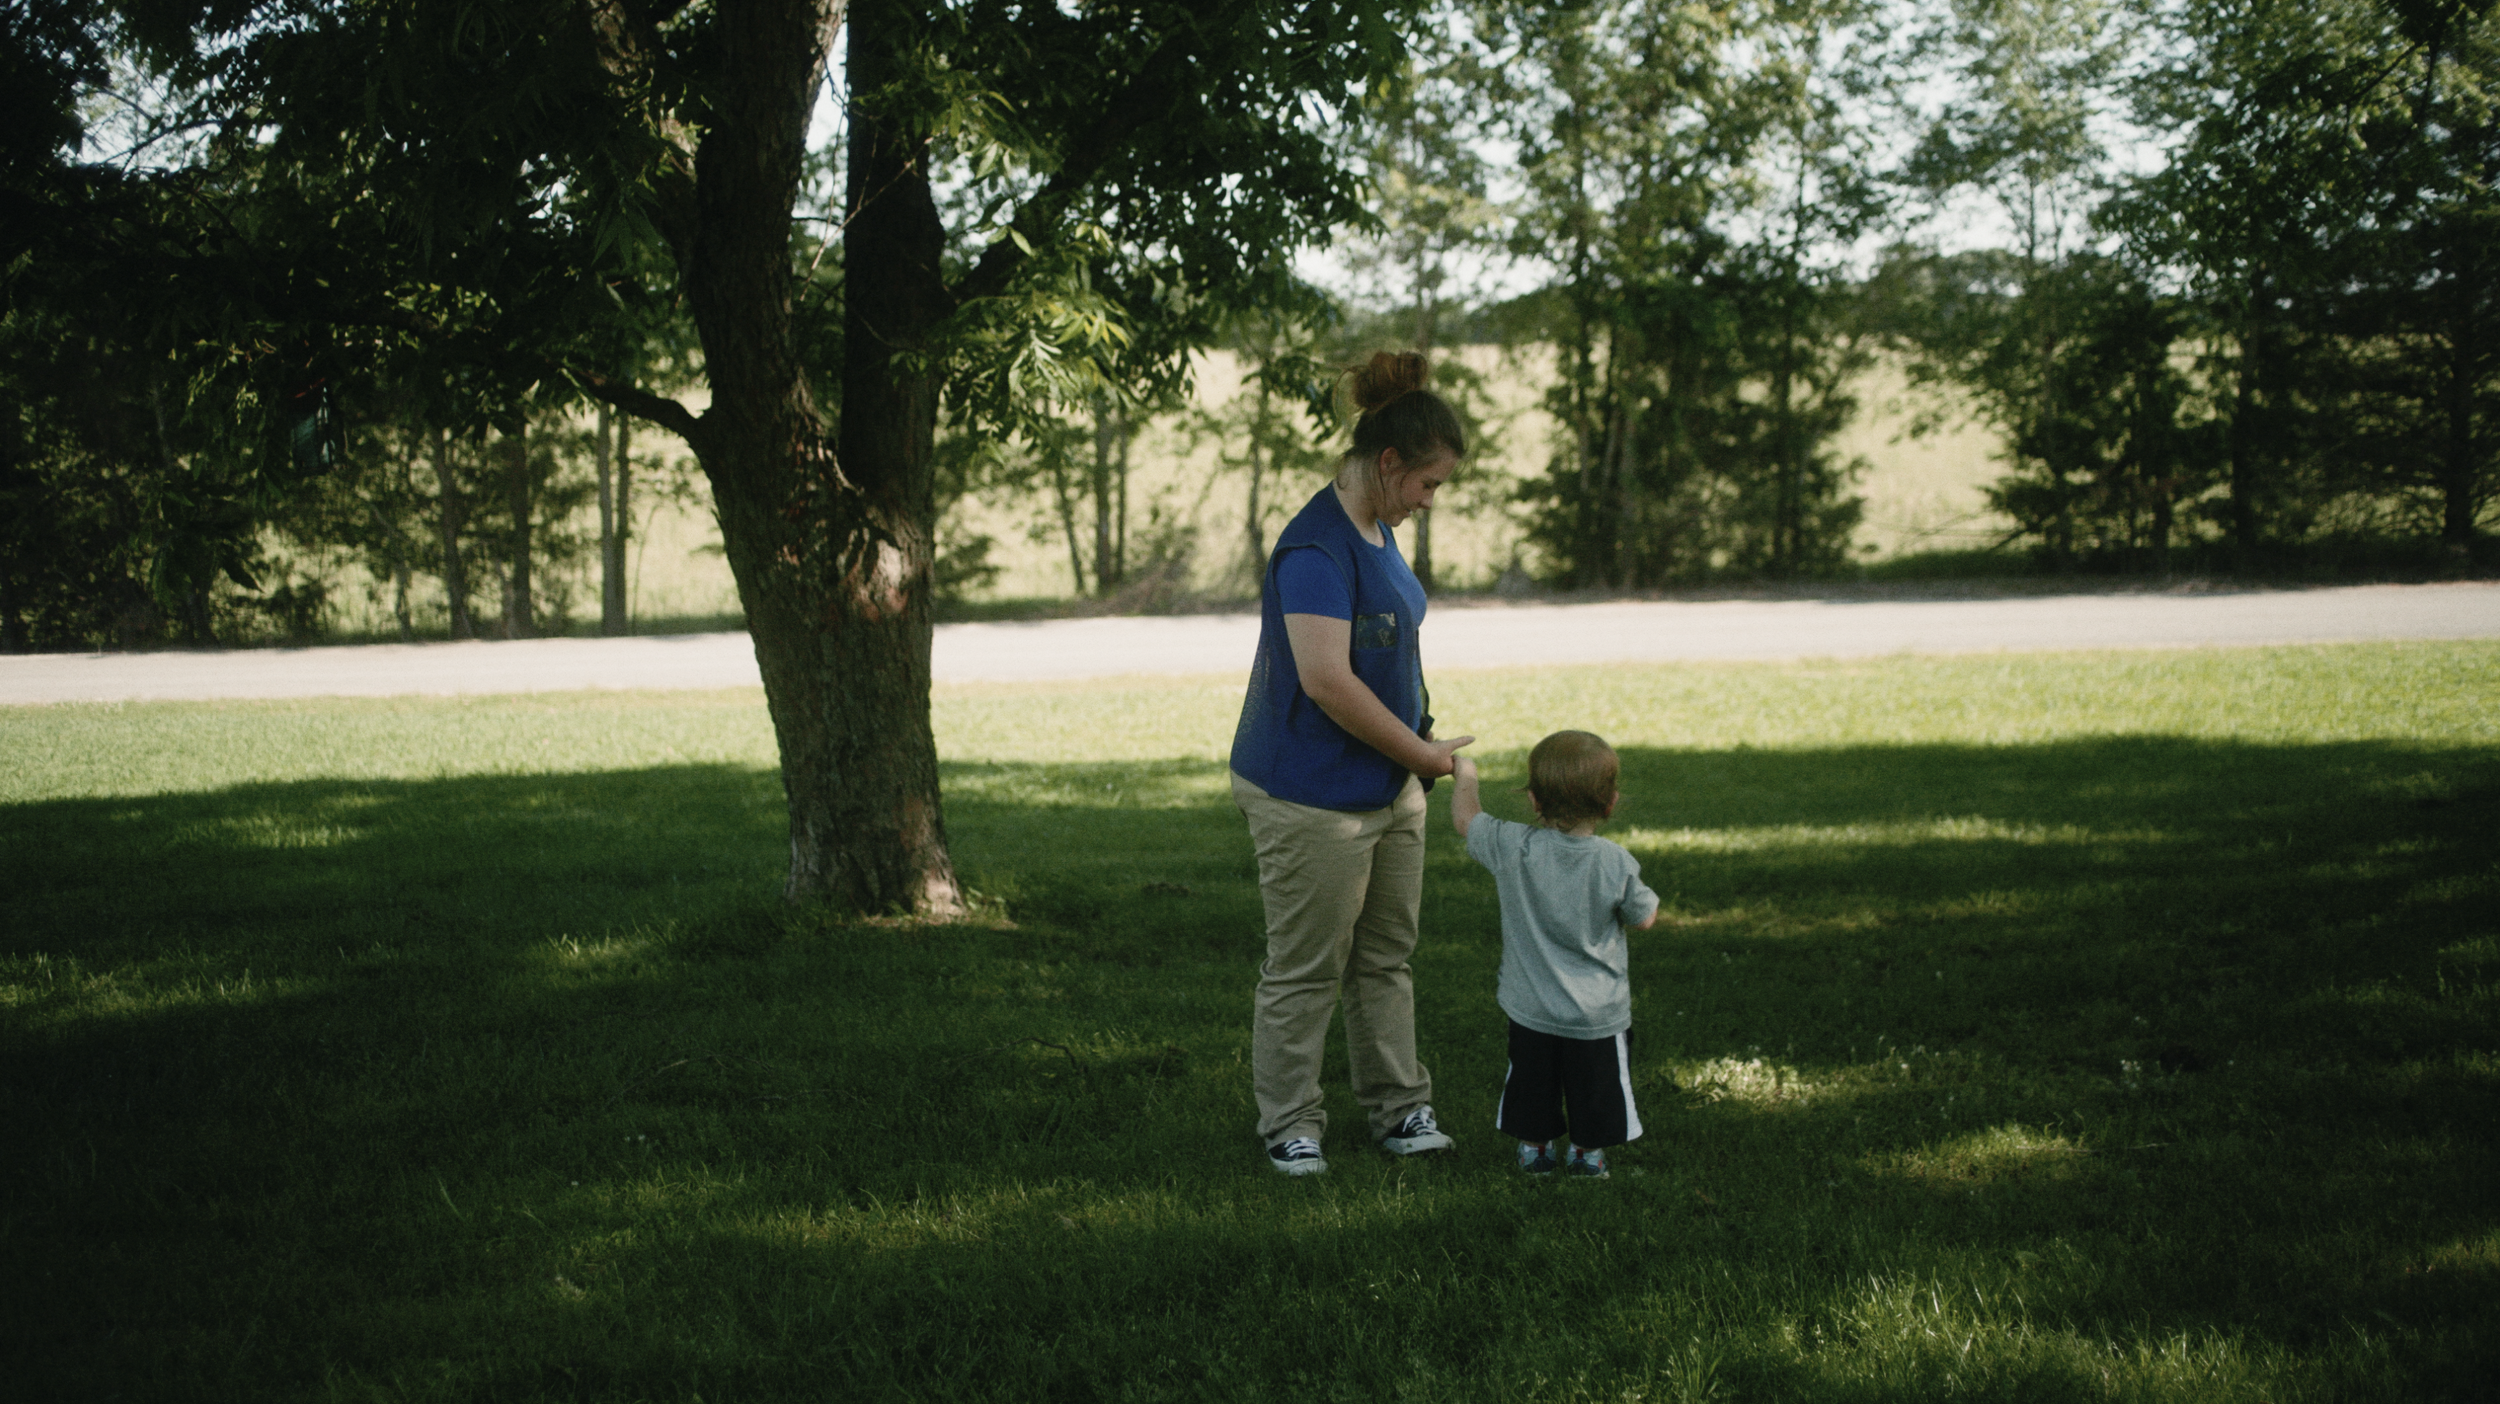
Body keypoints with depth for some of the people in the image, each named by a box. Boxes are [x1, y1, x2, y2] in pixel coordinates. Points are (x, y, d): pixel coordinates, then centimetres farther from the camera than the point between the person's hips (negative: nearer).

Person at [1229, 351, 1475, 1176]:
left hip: (1389, 789, 9)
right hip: (1314, 797, -9)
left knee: (1386, 956, 15)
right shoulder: (1316, 548, -22)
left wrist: (1418, 748, 13)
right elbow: (1326, 679, -28)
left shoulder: (1377, 533, 9)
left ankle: (1397, 1108, 25)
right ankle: (1288, 1125, 14)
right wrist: (1422, 753, -18)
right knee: (1307, 971, 2)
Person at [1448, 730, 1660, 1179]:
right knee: (1595, 1086, 17)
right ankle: (1587, 1151, 29)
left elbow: (1466, 820, 1)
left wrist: (1464, 775, 18)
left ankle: (1535, 1146, 34)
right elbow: (1644, 918, -2)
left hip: (1532, 1007, 1)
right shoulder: (1617, 865, -18)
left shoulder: (1513, 849, -16)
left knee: (1532, 1077, 21)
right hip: (1598, 1013, -1)